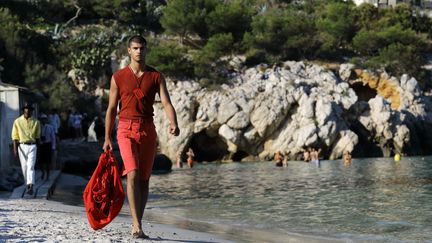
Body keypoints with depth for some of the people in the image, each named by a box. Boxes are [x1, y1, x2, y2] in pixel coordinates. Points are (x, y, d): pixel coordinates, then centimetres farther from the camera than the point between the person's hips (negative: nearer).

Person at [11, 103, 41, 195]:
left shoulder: (36, 122, 3)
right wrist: (15, 149, -7)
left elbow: (37, 136, 10)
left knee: (31, 166, -11)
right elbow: (15, 136, -1)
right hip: (22, 146, 1)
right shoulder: (17, 121, 0)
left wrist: (37, 147, 11)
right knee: (24, 167, 6)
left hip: (32, 146, -1)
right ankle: (27, 184, 19)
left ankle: (31, 186, -20)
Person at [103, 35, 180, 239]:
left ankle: (137, 225, 14)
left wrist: (173, 123, -25)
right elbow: (111, 109, 9)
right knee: (133, 174, -18)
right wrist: (107, 138, 5)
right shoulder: (118, 77, 5)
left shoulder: (156, 77, 6)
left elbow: (166, 103, -5)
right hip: (126, 129, -2)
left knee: (144, 179, 5)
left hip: (147, 130, 2)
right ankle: (137, 225, -21)